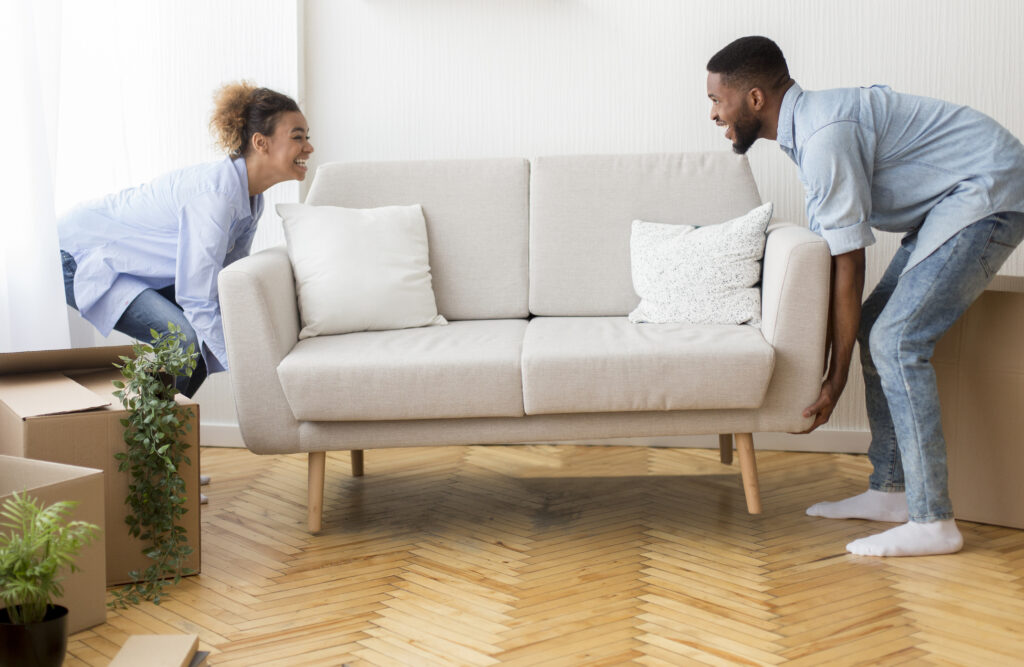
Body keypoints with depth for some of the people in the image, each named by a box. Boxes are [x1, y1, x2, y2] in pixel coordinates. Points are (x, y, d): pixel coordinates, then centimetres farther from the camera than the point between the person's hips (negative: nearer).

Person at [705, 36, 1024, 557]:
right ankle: (889, 491, 16)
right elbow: (823, 253, 13)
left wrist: (835, 378, -16)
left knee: (896, 341, -16)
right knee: (875, 327, 9)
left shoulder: (827, 133, -24)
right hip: (951, 200, 10)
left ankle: (932, 522, -12)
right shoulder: (806, 127, 8)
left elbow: (847, 266, -22)